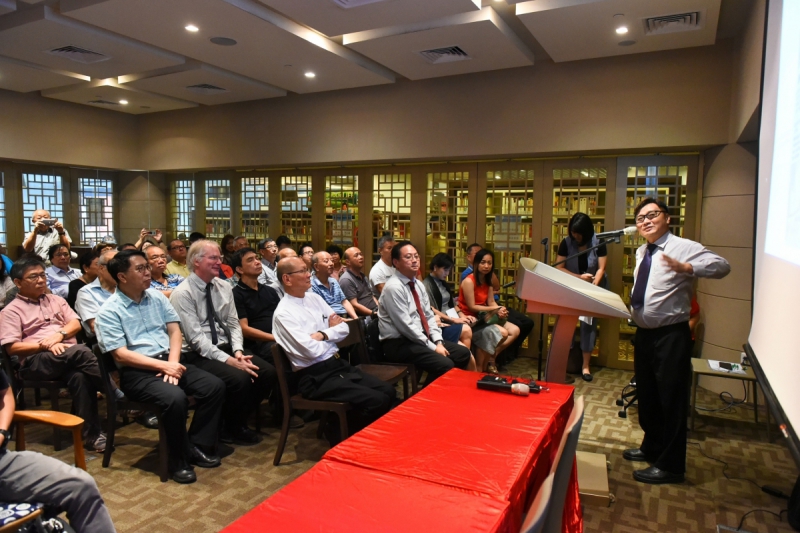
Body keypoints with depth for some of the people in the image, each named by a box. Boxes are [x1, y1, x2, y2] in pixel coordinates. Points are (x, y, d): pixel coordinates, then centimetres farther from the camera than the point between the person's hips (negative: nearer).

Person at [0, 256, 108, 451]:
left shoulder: (56, 300, 22)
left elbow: (76, 324, 12)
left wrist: (59, 334, -9)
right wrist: (44, 346, -14)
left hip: (70, 359, 4)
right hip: (34, 362, -3)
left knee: (79, 376, -35)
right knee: (81, 351, -35)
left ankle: (91, 434, -30)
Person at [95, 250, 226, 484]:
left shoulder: (157, 296, 11)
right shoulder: (109, 312, -6)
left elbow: (174, 330, 9)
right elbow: (121, 355, -13)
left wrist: (173, 362, -9)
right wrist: (163, 366, -18)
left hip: (169, 361, 6)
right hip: (137, 371, -6)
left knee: (215, 386, -14)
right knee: (175, 397, -33)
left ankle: (197, 446, 0)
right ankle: (179, 460, -11)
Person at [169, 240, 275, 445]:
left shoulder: (224, 287, 8)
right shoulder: (182, 293, -13)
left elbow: (234, 323, 7)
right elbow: (196, 338, -19)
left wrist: (238, 351, -12)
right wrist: (229, 360, -24)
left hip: (226, 347, 7)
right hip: (198, 354, -7)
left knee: (268, 372, -13)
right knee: (239, 378, -29)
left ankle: (237, 421, 9)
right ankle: (229, 428, 1)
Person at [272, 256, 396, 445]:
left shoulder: (313, 297, 10)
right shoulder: (284, 313, -13)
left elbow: (343, 328, 8)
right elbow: (312, 350, -21)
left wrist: (323, 334, -12)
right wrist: (331, 330, -2)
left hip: (338, 364, 8)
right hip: (316, 376, -8)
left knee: (388, 392, -4)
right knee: (377, 401, -19)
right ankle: (340, 433, 6)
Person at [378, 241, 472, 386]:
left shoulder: (418, 284, 10)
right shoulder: (393, 287, -18)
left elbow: (429, 316, 12)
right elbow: (406, 326, -21)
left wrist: (438, 341, -3)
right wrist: (433, 347, -17)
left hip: (421, 338, 9)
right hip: (399, 343, -9)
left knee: (463, 354, 4)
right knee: (445, 365, -24)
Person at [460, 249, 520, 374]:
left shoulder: (488, 280, 9)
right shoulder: (469, 281, -18)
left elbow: (491, 302, 4)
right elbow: (472, 307, -19)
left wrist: (501, 310, -19)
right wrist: (496, 309, -17)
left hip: (483, 317, 9)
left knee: (515, 330, -4)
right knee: (502, 333, -25)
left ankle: (491, 358, 4)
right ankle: (481, 369, -10)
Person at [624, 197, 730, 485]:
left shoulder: (684, 247, -14)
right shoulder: (641, 252, 11)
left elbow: (722, 265, -29)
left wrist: (686, 268, -43)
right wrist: (631, 311, 11)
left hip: (671, 335, -8)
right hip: (644, 333, 8)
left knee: (671, 400, 3)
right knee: (647, 397, 20)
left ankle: (669, 466, 17)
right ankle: (651, 448, 40)